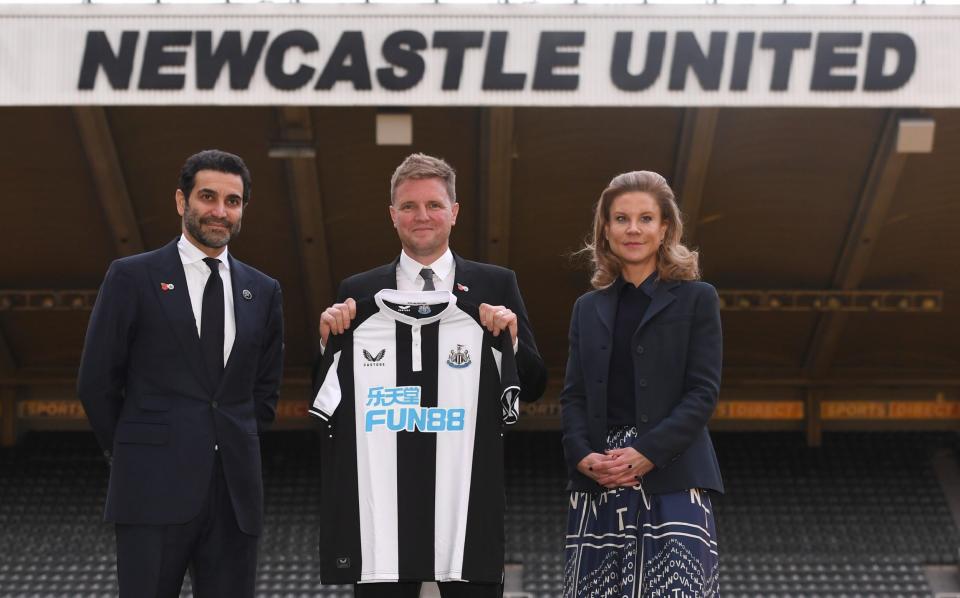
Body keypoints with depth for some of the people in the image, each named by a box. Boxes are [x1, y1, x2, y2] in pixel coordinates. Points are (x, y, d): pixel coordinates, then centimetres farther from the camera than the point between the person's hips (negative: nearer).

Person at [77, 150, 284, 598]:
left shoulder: (263, 291, 12)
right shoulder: (132, 277, 1)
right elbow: (96, 381, 3)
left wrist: (235, 449, 11)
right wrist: (131, 451, 7)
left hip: (236, 490, 4)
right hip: (155, 489, -3)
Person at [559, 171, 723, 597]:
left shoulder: (696, 298, 5)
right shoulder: (588, 308, 17)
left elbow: (703, 391, -3)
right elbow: (573, 395, 11)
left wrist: (649, 452, -15)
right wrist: (582, 454, -8)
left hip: (672, 477, -3)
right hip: (598, 482, 4)